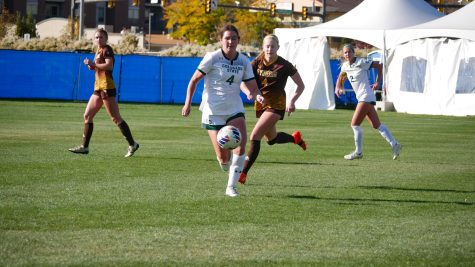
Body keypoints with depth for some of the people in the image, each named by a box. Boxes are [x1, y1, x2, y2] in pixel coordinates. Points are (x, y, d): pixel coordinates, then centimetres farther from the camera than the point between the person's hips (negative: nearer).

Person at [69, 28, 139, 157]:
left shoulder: (107, 50, -8)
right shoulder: (98, 51, 19)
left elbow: (109, 65, -23)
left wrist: (93, 64, -20)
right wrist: (93, 67, 6)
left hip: (107, 88, -10)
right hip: (98, 88, 10)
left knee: (116, 118, -9)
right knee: (87, 116, 8)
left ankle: (132, 145, -5)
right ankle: (84, 147, 13)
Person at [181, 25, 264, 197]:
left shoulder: (244, 61, 3)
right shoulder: (212, 58, -8)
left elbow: (251, 86, 2)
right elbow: (194, 80, -3)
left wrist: (256, 96, -21)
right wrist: (188, 103, -9)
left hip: (235, 109, 3)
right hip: (213, 110, -3)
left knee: (240, 148, -17)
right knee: (223, 156, -7)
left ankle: (231, 187, -5)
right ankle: (226, 166, 32)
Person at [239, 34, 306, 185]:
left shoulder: (284, 66, -11)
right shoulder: (256, 63, -2)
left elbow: (301, 86, -2)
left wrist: (292, 101, -15)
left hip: (276, 105, -6)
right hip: (261, 104, 6)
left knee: (254, 136, -20)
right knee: (271, 139, 23)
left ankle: (243, 173, -18)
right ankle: (295, 138, 55)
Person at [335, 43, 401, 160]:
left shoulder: (361, 62, -12)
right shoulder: (345, 66, 8)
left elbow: (378, 66, -4)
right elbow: (341, 77, 25)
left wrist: (378, 82, -3)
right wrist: (338, 87, 5)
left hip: (366, 97, -8)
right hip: (361, 97, 8)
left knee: (355, 124, -10)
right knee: (376, 125, 9)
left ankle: (358, 152, -2)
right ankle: (394, 145, 13)